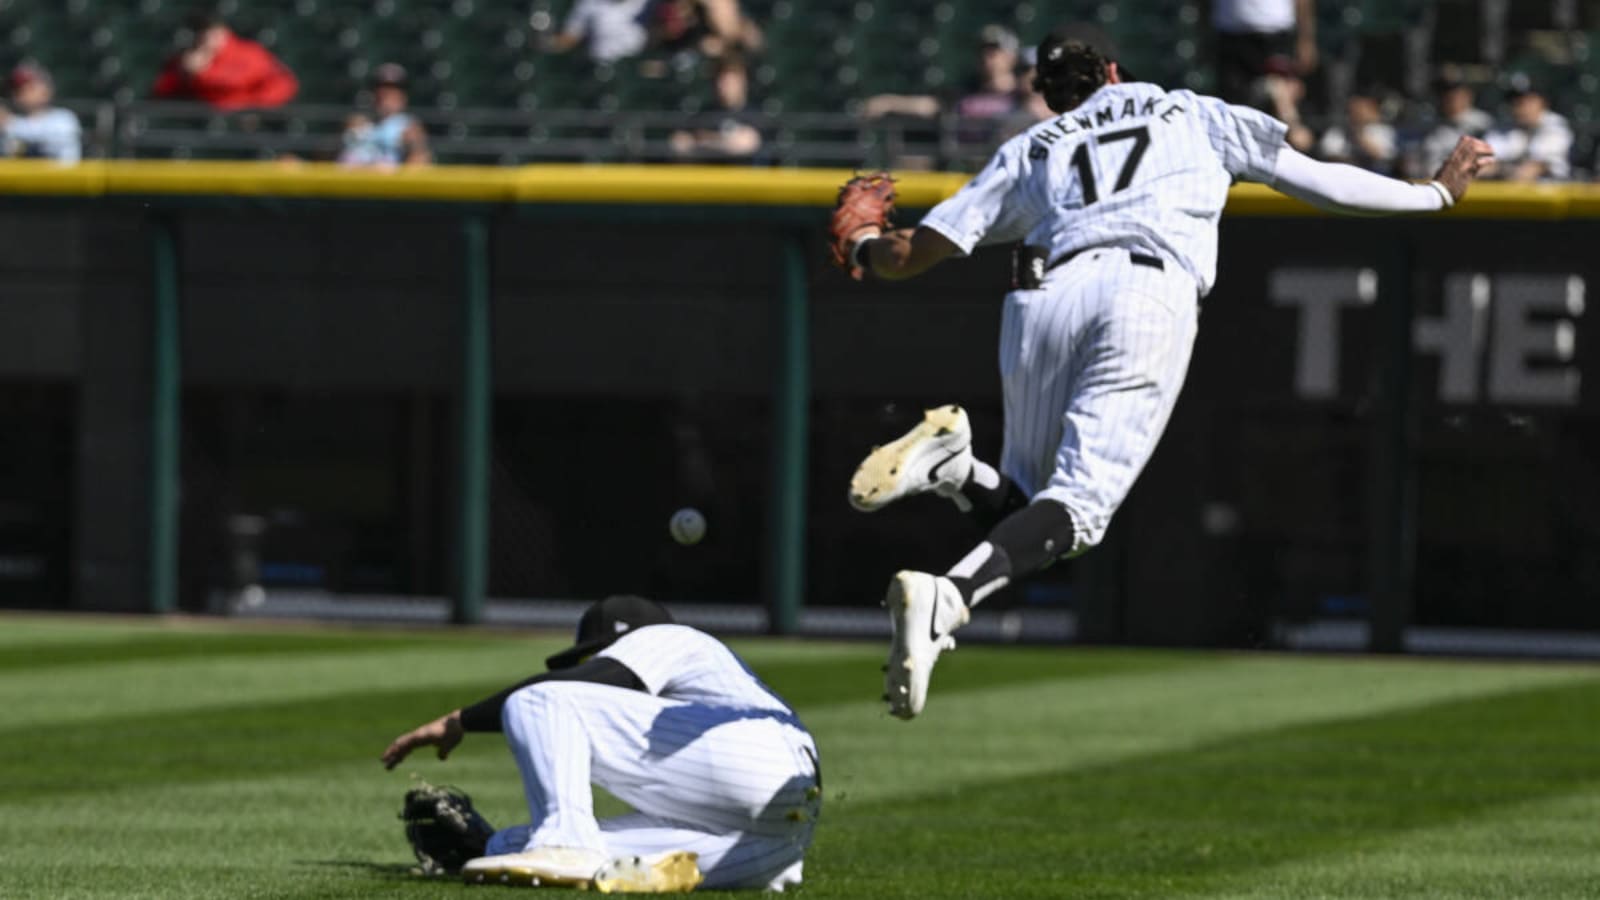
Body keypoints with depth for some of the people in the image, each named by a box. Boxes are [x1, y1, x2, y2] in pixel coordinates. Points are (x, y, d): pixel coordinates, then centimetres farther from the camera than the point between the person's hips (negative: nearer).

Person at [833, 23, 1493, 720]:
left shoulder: (1029, 149, 29)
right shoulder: (1192, 114, 28)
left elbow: (909, 256, 23)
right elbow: (1316, 180, 25)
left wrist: (860, 245, 46)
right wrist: (1436, 193, 37)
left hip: (1043, 297, 3)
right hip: (1151, 297, -3)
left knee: (1023, 499, 15)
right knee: (1076, 505, -12)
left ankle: (955, 465, -19)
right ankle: (946, 597, -39)